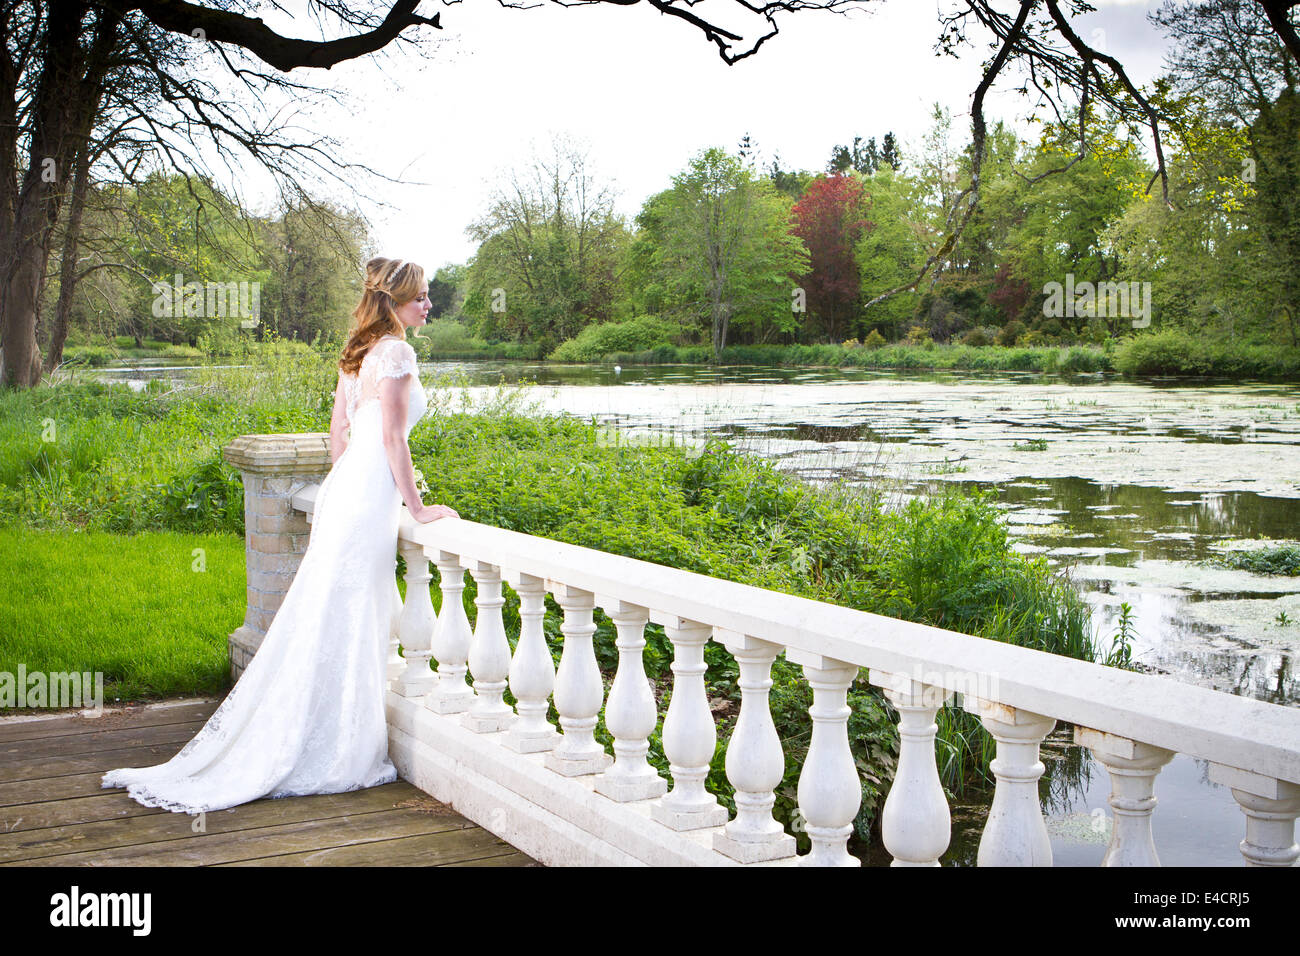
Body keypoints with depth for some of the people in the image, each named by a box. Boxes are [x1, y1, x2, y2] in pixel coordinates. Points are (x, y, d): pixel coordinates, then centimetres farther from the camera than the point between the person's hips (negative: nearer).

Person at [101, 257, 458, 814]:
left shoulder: (359, 351, 16)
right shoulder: (396, 351, -11)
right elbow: (391, 437, -16)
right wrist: (417, 508, -12)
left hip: (344, 490, 9)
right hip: (370, 499, -9)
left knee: (321, 621, 13)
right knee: (349, 625, -2)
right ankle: (337, 755, 6)